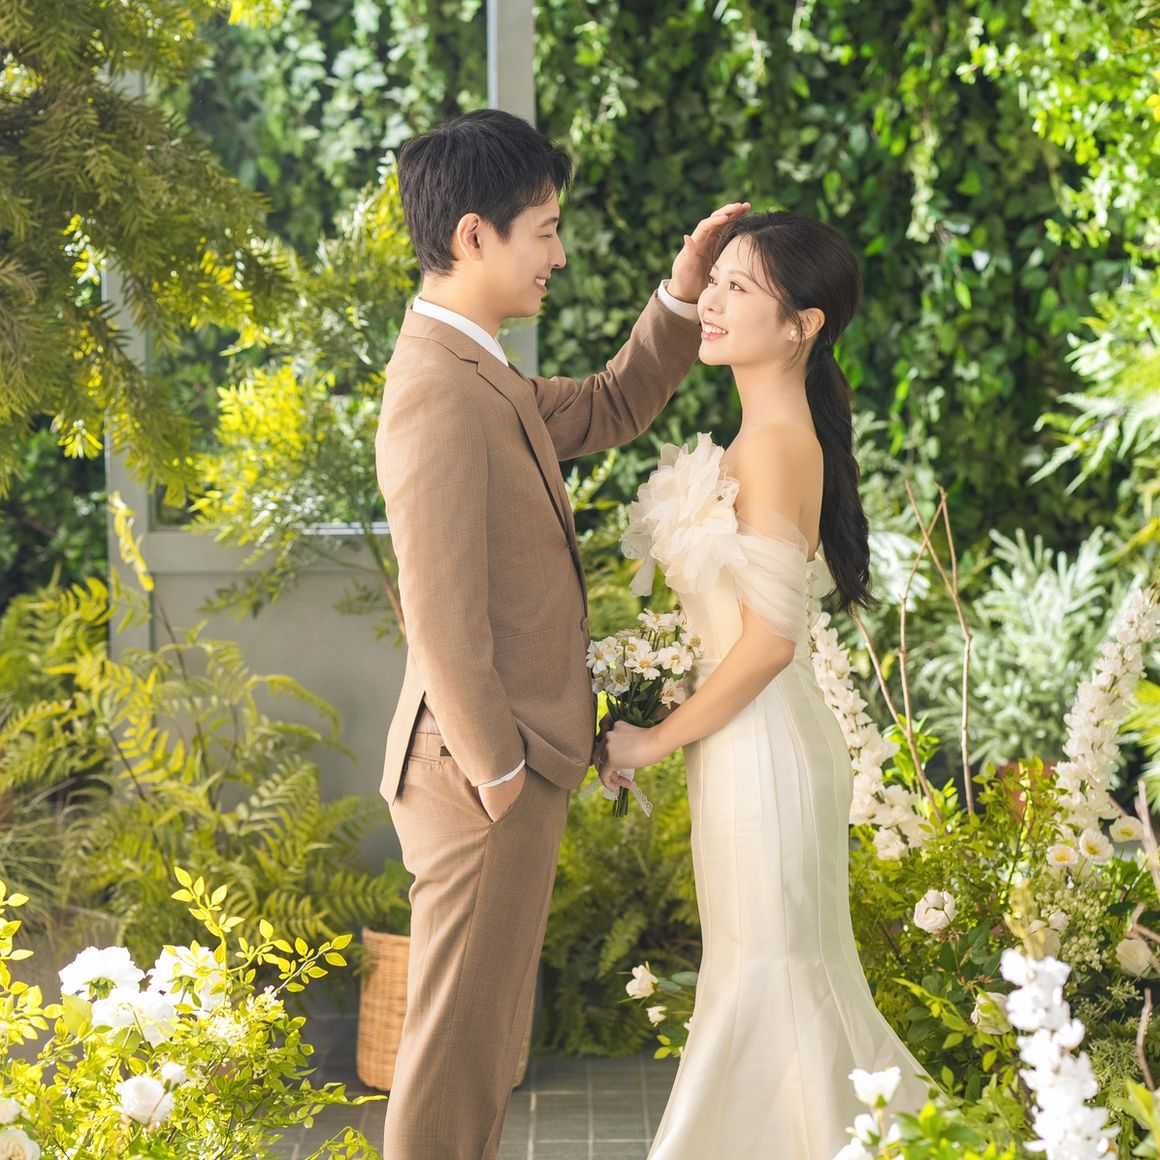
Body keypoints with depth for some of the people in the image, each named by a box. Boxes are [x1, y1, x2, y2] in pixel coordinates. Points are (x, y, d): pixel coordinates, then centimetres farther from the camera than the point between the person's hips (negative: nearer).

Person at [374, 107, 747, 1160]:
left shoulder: (483, 377, 11)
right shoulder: (439, 394, -21)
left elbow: (611, 409, 25)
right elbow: (441, 612, -24)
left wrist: (681, 298, 11)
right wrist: (496, 774, -18)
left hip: (509, 765, 10)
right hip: (484, 778, -10)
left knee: (485, 1033, 19)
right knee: (459, 1035, 1)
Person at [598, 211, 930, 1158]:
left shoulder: (777, 445, -20)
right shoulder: (770, 433, 9)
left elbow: (769, 639, -24)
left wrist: (656, 741, -14)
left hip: (761, 741, -9)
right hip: (752, 730, 9)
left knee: (768, 971, 3)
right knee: (781, 968, 19)